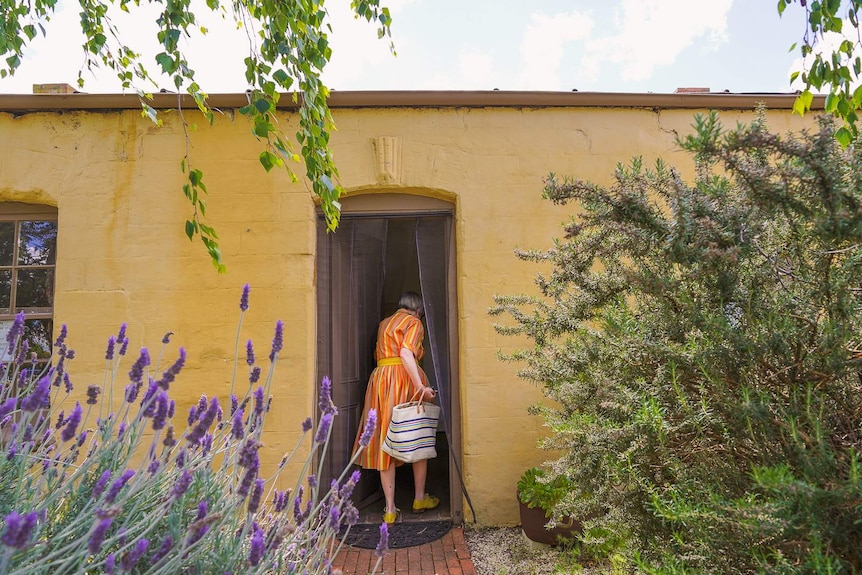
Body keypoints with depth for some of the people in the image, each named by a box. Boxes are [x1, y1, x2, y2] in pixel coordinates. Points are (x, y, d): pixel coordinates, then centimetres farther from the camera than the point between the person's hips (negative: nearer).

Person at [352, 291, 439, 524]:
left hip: (380, 379, 5)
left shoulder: (384, 323, 22)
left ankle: (390, 509, 4)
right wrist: (421, 387, -23)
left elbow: (379, 354, 15)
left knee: (385, 442, 4)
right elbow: (406, 353, -15)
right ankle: (419, 498, 21)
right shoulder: (413, 322, 1)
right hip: (405, 378, -5)